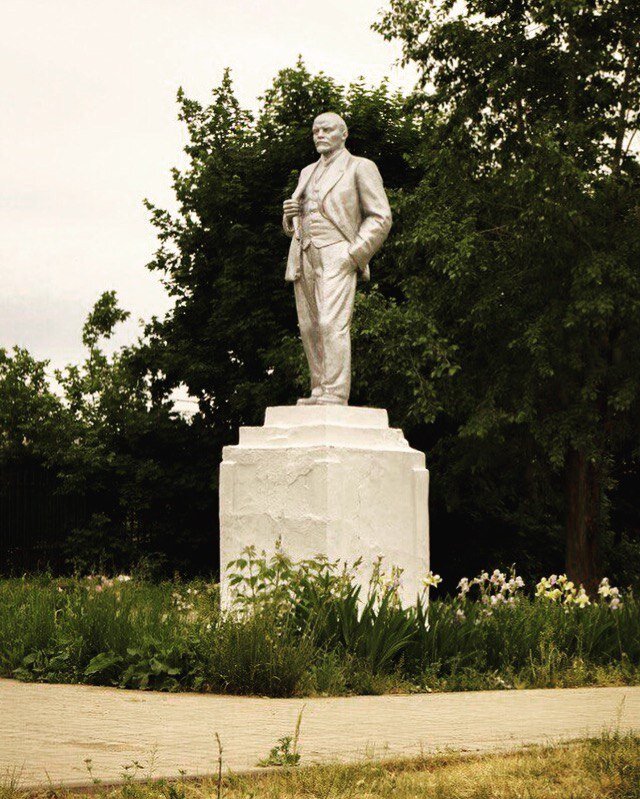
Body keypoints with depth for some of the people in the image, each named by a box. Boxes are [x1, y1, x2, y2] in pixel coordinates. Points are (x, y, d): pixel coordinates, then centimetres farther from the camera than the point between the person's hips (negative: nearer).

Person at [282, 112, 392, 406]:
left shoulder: (360, 168, 5)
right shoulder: (308, 172, 25)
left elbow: (381, 218, -1)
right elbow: (294, 224, 30)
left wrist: (353, 255, -11)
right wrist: (290, 214, 5)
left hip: (337, 256, -7)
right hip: (304, 257, 7)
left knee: (332, 324, -19)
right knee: (309, 329, 1)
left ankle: (335, 395, -24)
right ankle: (320, 392, 5)